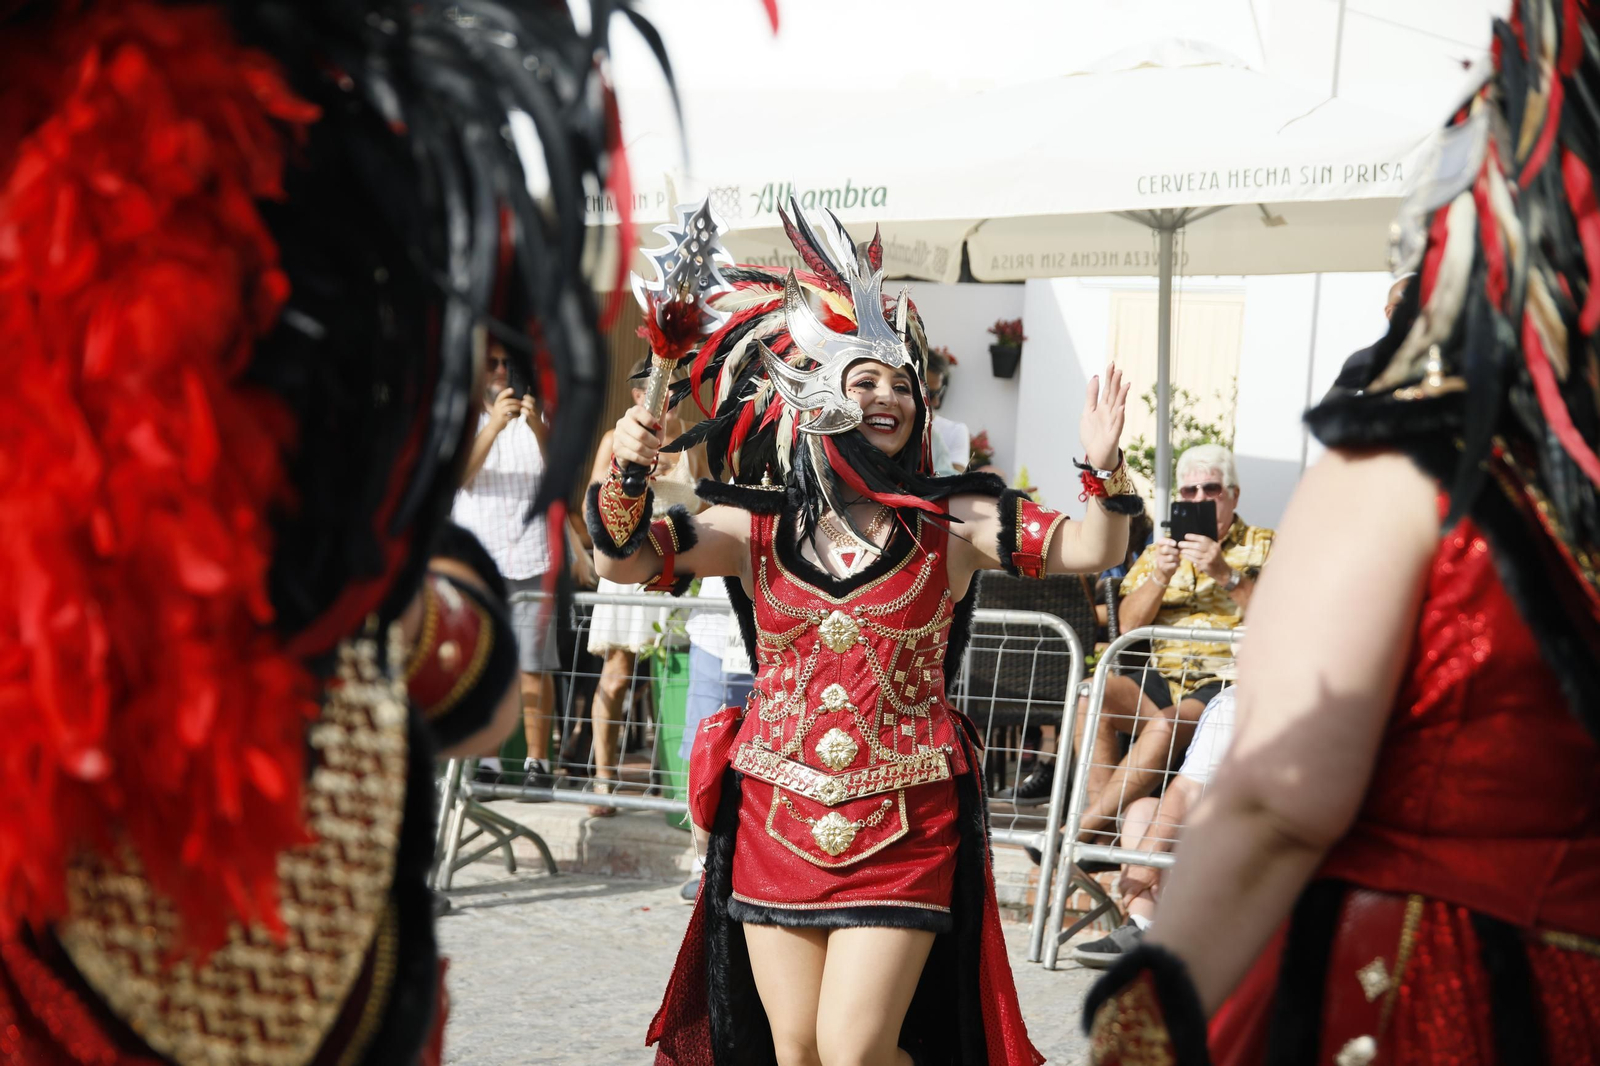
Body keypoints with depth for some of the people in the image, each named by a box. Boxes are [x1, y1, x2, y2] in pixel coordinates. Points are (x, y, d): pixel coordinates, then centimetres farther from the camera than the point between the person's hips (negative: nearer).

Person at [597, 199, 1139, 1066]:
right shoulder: (759, 525, 2)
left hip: (902, 825, -2)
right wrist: (623, 476, -21)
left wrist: (1103, 474, -25)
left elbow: (1089, 549, -6)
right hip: (776, 819, 2)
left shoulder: (952, 521, -1)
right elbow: (624, 561, -3)